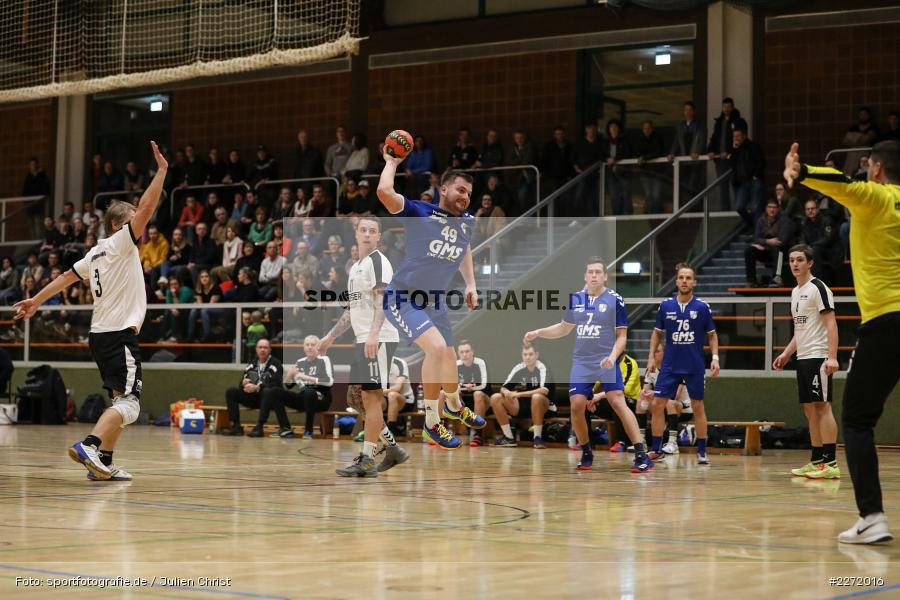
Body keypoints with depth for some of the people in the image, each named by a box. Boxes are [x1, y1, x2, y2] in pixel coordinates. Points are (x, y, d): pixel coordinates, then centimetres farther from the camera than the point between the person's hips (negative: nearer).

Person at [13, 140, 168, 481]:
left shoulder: (96, 253, 17)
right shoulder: (120, 243, -5)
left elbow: (65, 277, 24)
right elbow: (146, 208, -15)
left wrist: (36, 301, 35)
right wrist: (161, 170, -13)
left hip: (101, 334, 9)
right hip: (120, 334, -9)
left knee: (121, 400, 15)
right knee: (128, 404, -15)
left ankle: (103, 462, 10)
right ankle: (89, 446, -32)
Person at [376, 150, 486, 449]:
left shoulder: (468, 222, 3)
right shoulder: (420, 212, -15)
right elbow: (384, 192, -32)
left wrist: (470, 283, 18)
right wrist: (391, 162, -17)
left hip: (435, 302, 7)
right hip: (402, 298, -7)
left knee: (449, 357, 20)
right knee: (436, 347, -27)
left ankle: (453, 406, 54)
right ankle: (431, 423, -14)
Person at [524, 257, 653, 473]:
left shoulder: (615, 300, -4)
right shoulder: (575, 299, 9)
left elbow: (622, 335, -2)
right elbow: (564, 328, 24)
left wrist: (613, 356, -19)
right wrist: (538, 332, 12)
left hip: (606, 362, -4)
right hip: (581, 362, 4)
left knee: (618, 402, -18)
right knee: (576, 405, -7)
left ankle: (642, 456, -18)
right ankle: (586, 454, 14)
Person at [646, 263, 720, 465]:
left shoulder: (702, 307, -4)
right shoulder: (665, 306, 1)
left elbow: (712, 335, 4)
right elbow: (657, 332, 11)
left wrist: (715, 357, -7)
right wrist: (652, 356, 2)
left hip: (695, 367, -2)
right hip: (670, 365, 2)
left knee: (698, 407, 4)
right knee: (657, 405, -3)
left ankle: (702, 452, 13)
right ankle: (656, 449, 7)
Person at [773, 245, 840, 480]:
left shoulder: (818, 288, -8)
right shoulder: (795, 292, 18)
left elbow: (831, 324, -14)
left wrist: (832, 357, -22)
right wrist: (786, 353, 20)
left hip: (818, 357, -9)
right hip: (803, 358, 9)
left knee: (822, 406, -11)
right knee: (810, 409, 9)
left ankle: (831, 463, -12)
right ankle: (817, 461, 13)